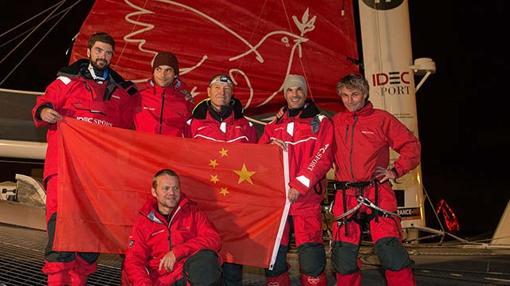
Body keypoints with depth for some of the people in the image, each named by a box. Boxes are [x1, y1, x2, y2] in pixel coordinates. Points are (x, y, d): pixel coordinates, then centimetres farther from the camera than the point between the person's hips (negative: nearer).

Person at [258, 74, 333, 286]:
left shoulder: (320, 123, 7)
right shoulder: (274, 125, 19)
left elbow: (322, 158, -4)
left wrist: (300, 184, -14)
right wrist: (271, 146, -6)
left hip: (306, 198, -3)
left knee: (311, 256, -9)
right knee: (273, 255, 5)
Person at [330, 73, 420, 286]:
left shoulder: (381, 118, 4)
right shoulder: (336, 122, 13)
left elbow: (411, 145, 5)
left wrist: (395, 170, -2)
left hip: (377, 194, -3)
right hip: (345, 196, 3)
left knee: (389, 249, -11)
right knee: (343, 255, 4)